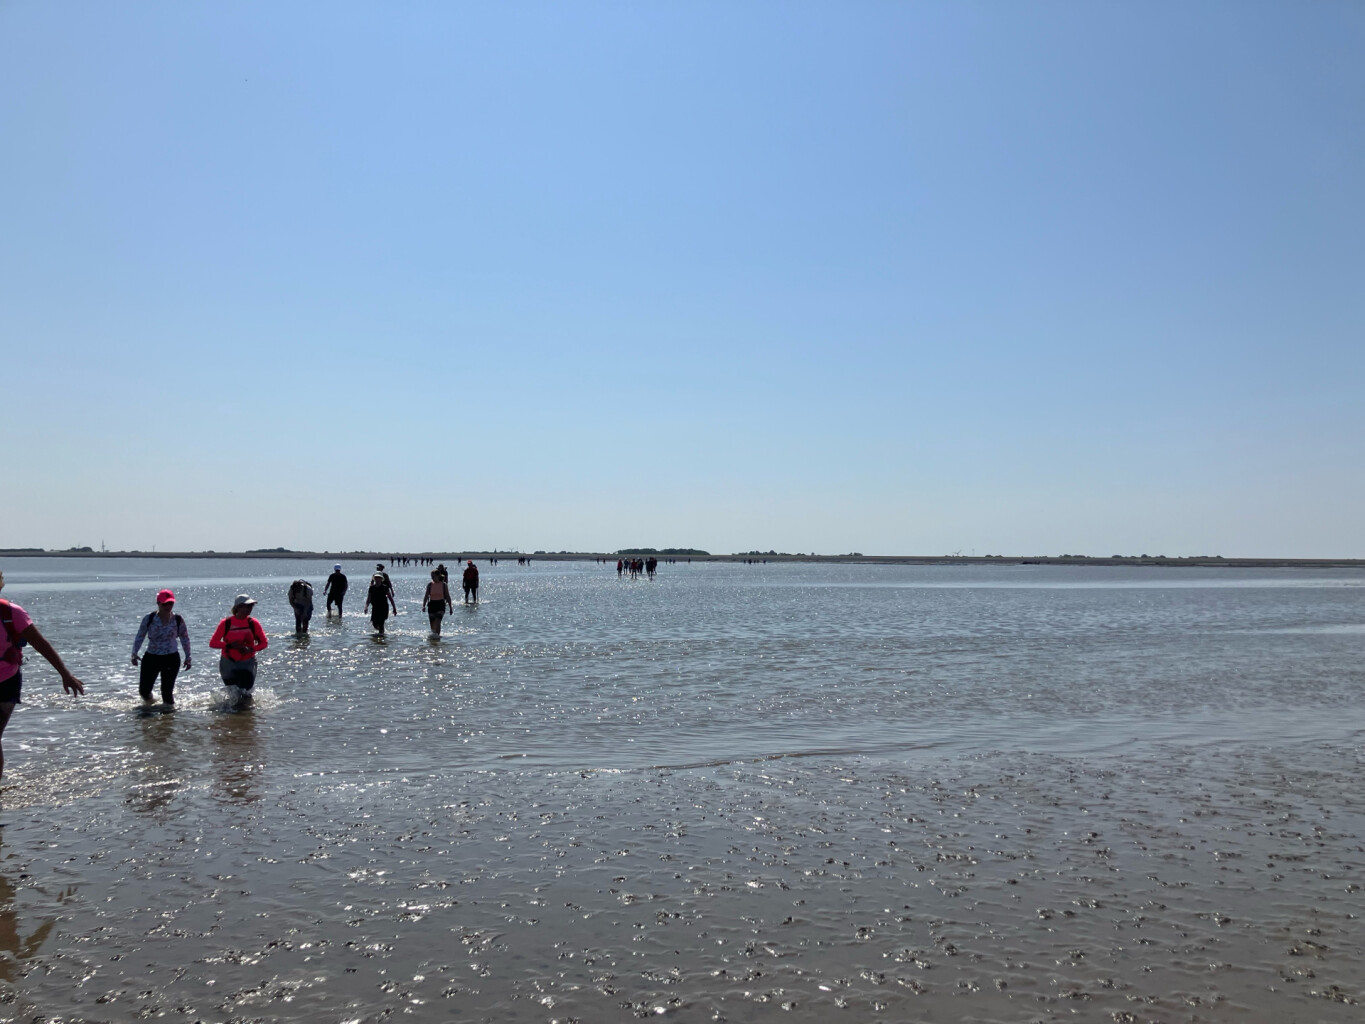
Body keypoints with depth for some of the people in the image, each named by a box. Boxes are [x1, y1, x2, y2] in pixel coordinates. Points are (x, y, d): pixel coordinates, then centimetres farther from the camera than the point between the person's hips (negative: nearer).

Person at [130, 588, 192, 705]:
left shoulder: (178, 620, -4)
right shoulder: (149, 618, -5)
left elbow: (185, 639, 5)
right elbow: (140, 636, 3)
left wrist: (188, 657, 5)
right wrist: (134, 653, -4)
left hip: (171, 659, -1)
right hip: (151, 658, 1)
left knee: (167, 691, -2)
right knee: (144, 690, 4)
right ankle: (149, 704, 36)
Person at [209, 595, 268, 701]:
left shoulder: (253, 623, -5)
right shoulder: (226, 623, -8)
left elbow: (264, 643, -2)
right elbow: (213, 643, -11)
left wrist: (251, 649, -20)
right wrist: (230, 645, -25)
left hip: (247, 664, 0)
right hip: (229, 664, 0)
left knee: (245, 694, -5)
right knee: (233, 694, 12)